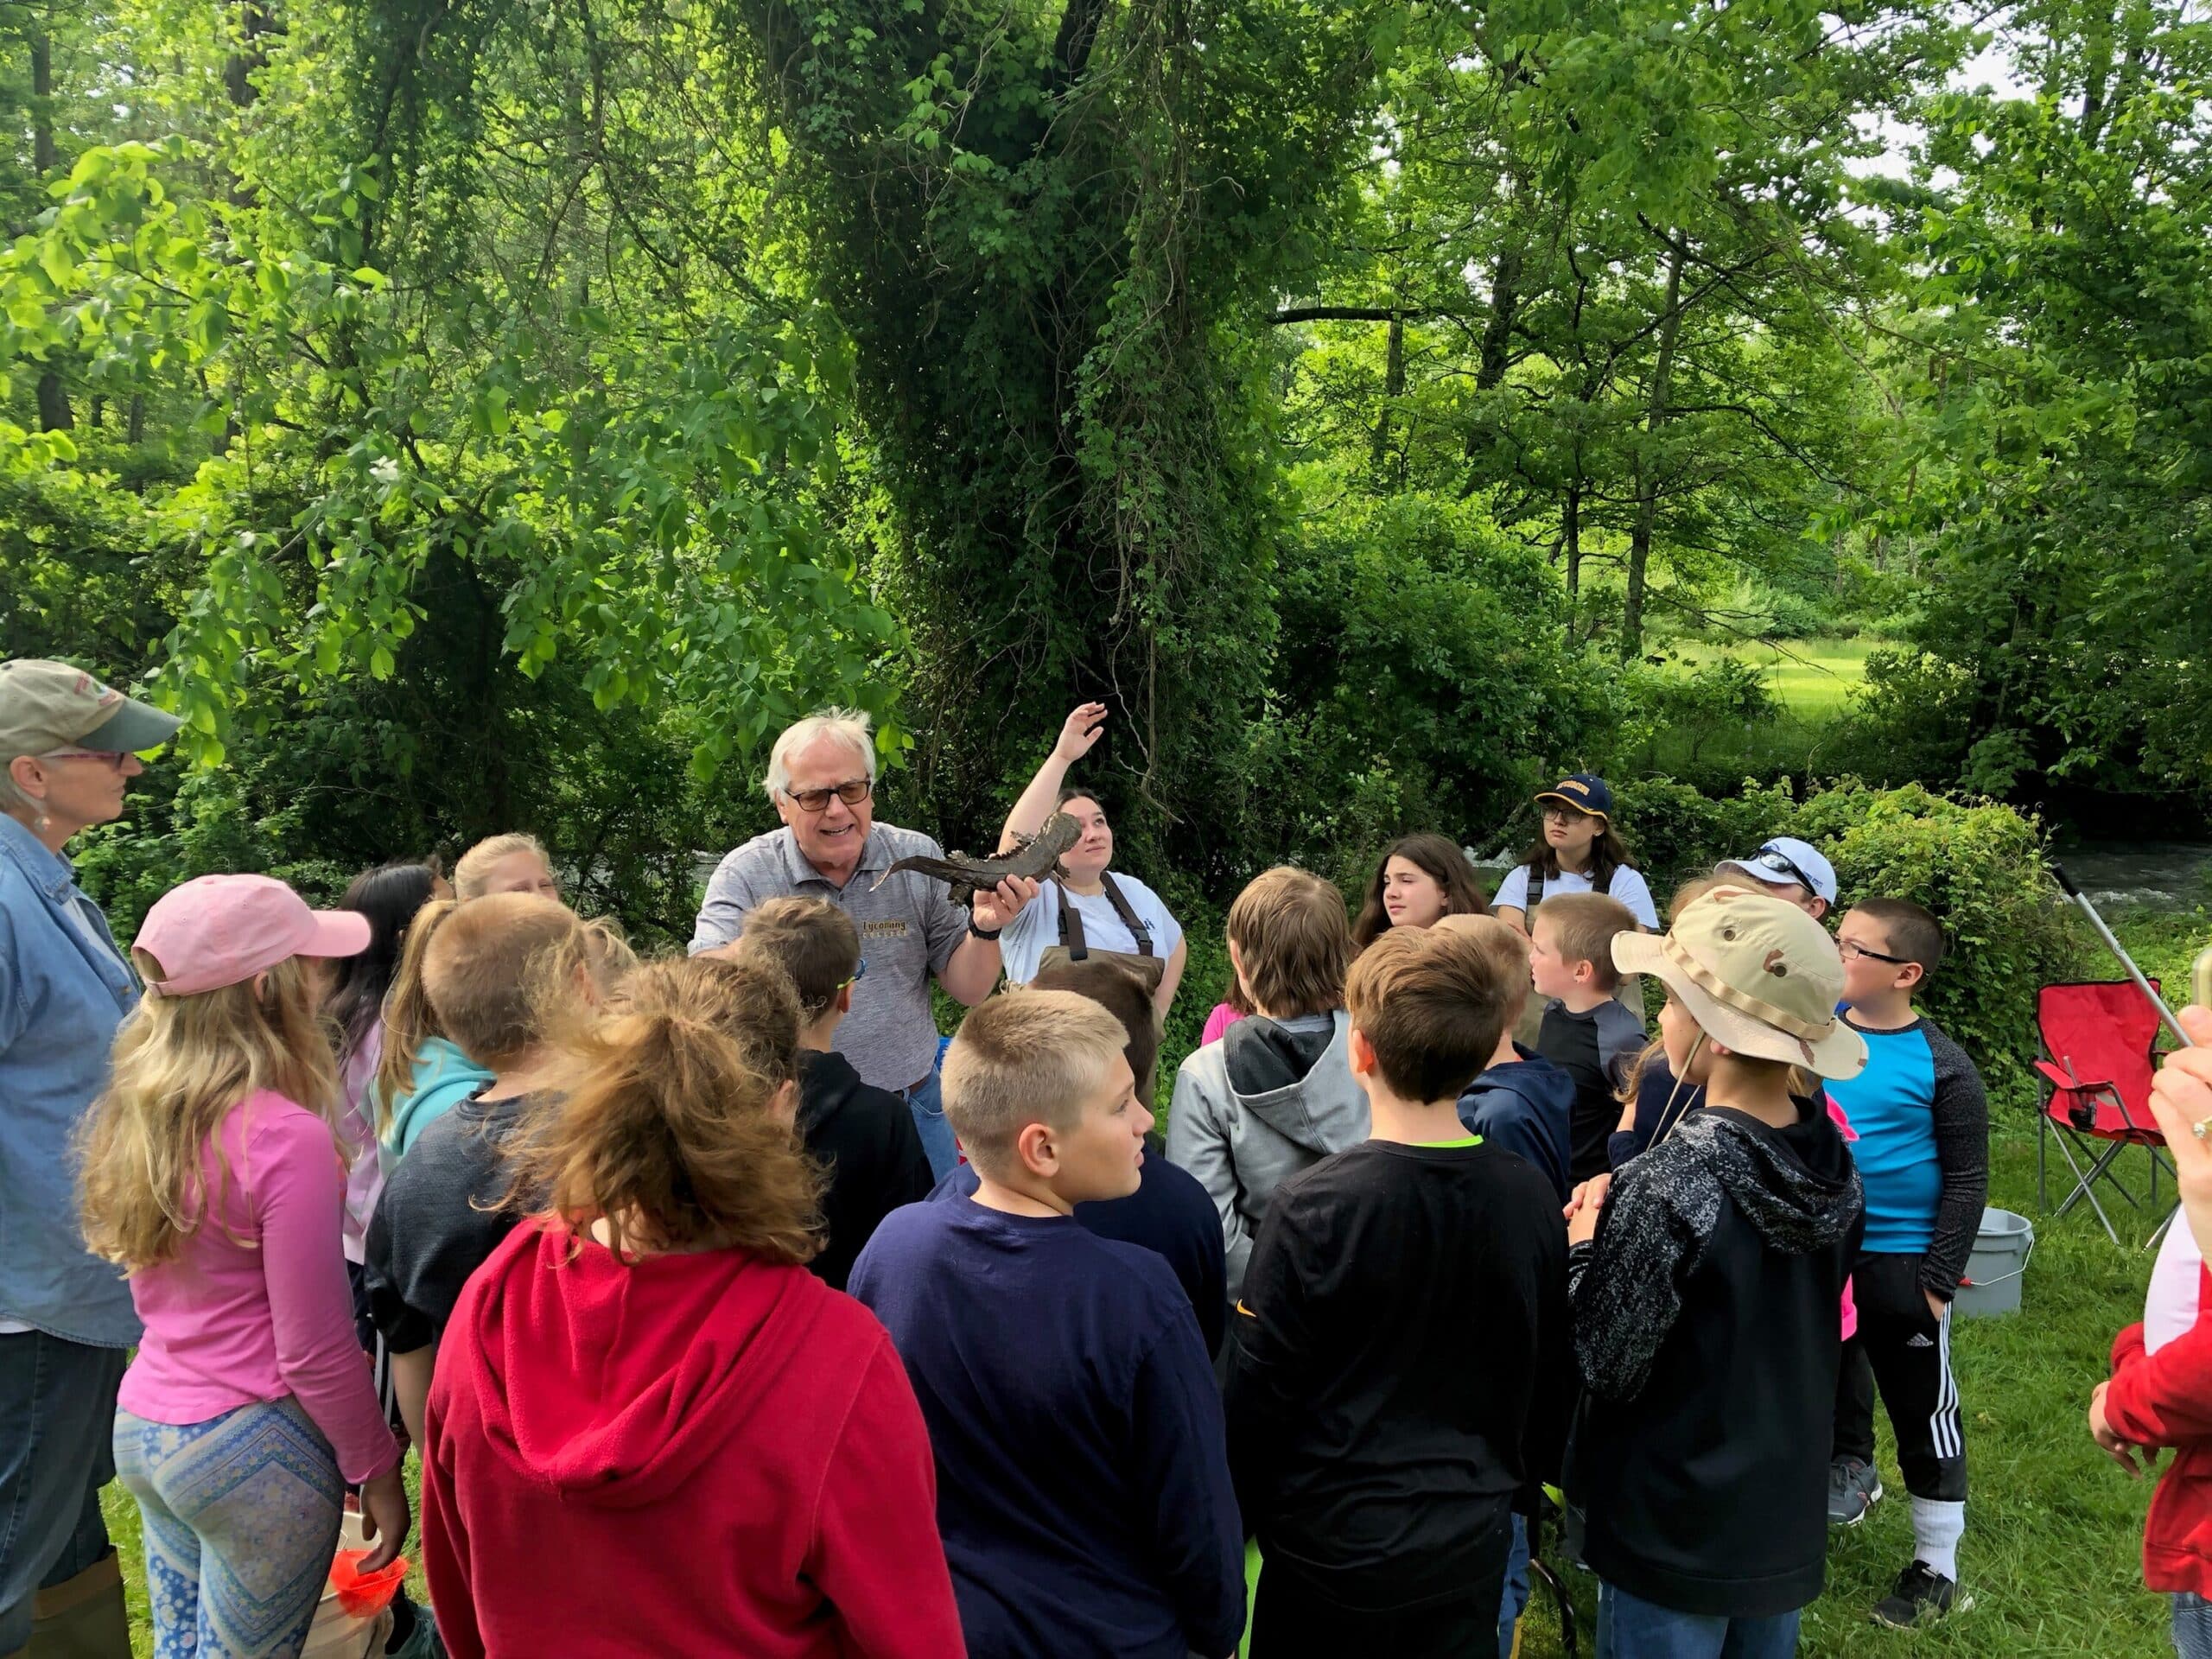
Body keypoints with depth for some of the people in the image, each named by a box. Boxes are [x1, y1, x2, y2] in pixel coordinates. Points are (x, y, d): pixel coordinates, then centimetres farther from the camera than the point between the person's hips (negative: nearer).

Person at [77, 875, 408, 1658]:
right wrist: (376, 1472, -6)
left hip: (142, 1426, 7)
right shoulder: (285, 1136, -23)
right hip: (252, 1448, -7)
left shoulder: (134, 1116, 0)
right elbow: (314, 1349, -18)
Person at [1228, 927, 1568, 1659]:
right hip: (1471, 1545, 4)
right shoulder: (1531, 1196, -9)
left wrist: (1238, 1516, 2)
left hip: (1336, 1548, -4)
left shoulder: (1314, 1207, -22)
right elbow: (1549, 1379, 4)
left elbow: (1258, 1392, -14)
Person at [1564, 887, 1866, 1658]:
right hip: (1788, 1515, 6)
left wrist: (1586, 1245, -8)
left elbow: (1607, 1369, -21)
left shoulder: (1669, 1185, -27)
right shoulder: (1833, 1163, -5)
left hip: (1675, 1532, -6)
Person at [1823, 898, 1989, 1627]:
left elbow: (1967, 1180, -9)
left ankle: (1936, 1565, 25)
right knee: (1828, 1387, 21)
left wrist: (1938, 1281, -11)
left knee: (1923, 1413, 10)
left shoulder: (1941, 1066, -14)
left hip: (1899, 1263, -4)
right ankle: (1849, 1474, 46)